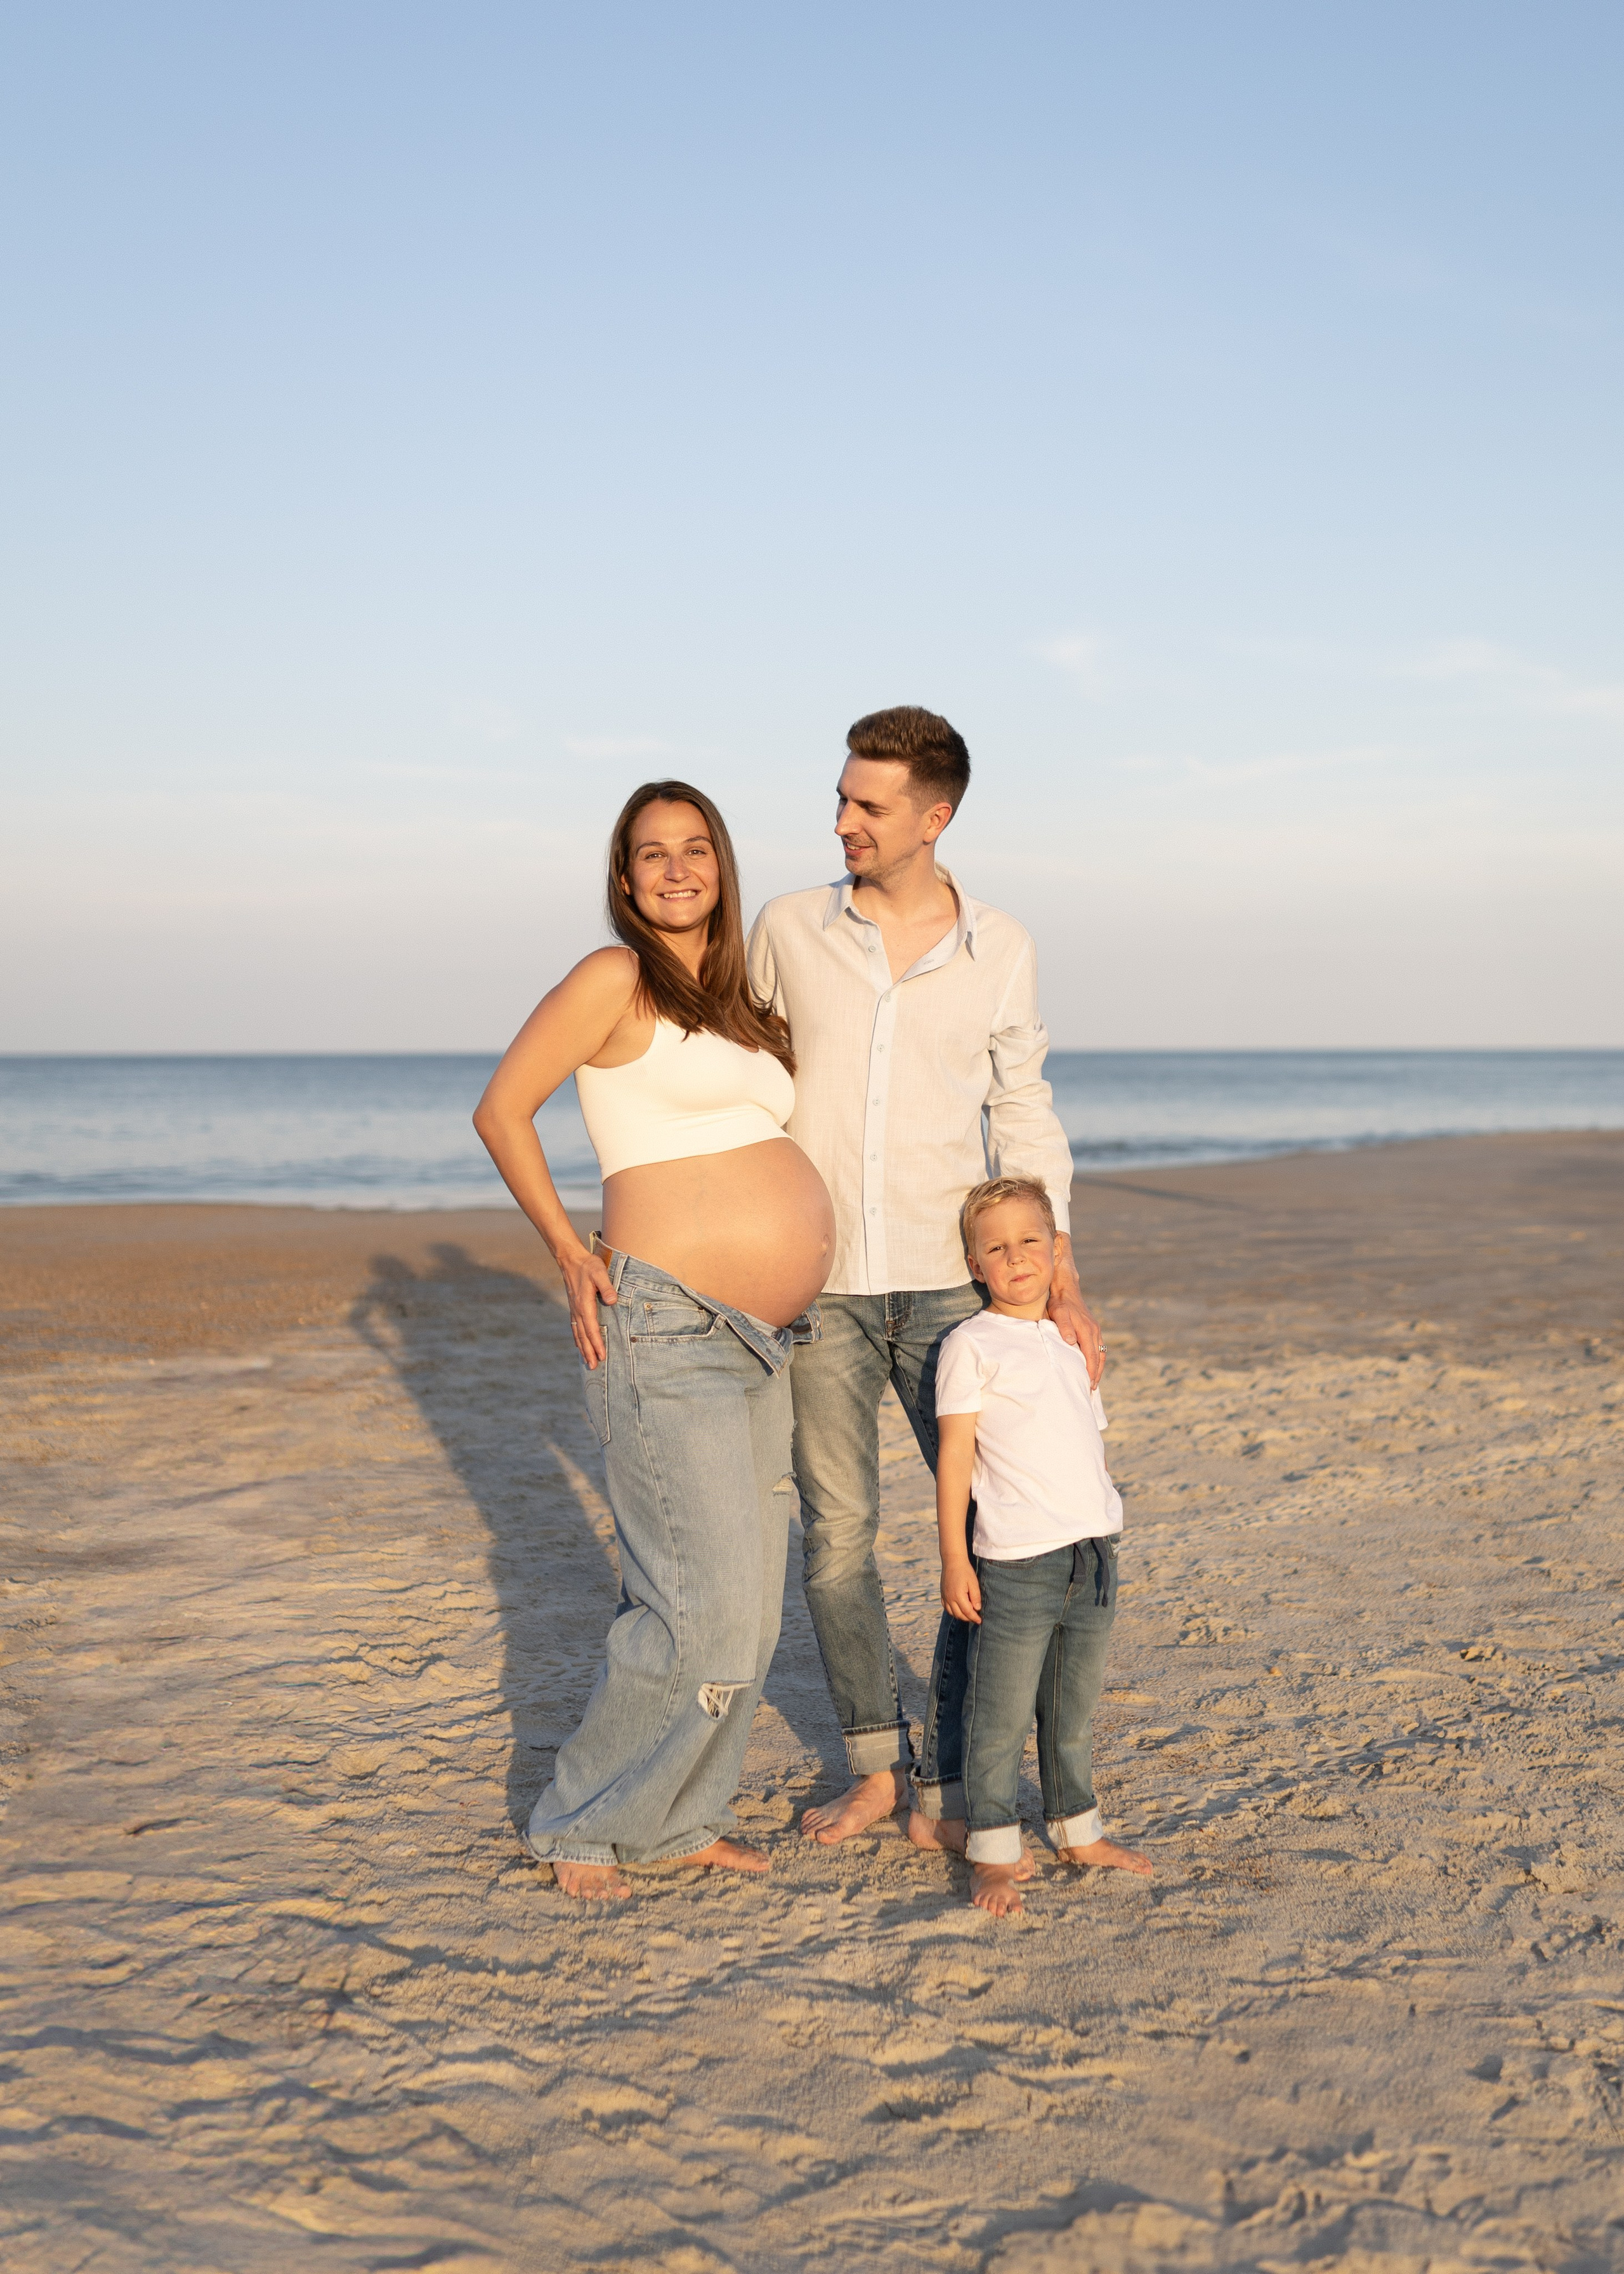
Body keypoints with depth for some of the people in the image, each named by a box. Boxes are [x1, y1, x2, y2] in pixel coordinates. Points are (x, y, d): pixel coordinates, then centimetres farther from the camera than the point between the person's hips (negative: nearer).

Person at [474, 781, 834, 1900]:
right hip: (668, 1328, -8)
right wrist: (570, 1251, -8)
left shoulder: (739, 1001, 18)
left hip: (764, 1339, 8)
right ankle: (586, 1822, 9)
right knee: (706, 1607, -10)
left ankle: (679, 1818, 25)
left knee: (750, 1605, 10)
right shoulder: (616, 980, -5)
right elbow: (502, 1109, -3)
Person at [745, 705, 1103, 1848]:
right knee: (838, 1535, 5)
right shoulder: (789, 931, -1)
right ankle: (876, 1766, 23)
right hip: (819, 1284, 0)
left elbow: (1024, 1120, 6)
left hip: (949, 1282, 0)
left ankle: (950, 1787, 12)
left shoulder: (1002, 950, 0)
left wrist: (1058, 1272, -4)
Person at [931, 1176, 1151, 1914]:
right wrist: (954, 1558, -11)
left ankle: (1077, 1829, 29)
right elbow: (954, 1456, -7)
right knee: (1001, 1717, 0)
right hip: (1016, 1561, -6)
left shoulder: (1071, 1344, 13)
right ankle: (993, 1852, 10)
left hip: (1094, 1553, 6)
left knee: (1075, 1710, 16)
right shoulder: (971, 1346, -6)